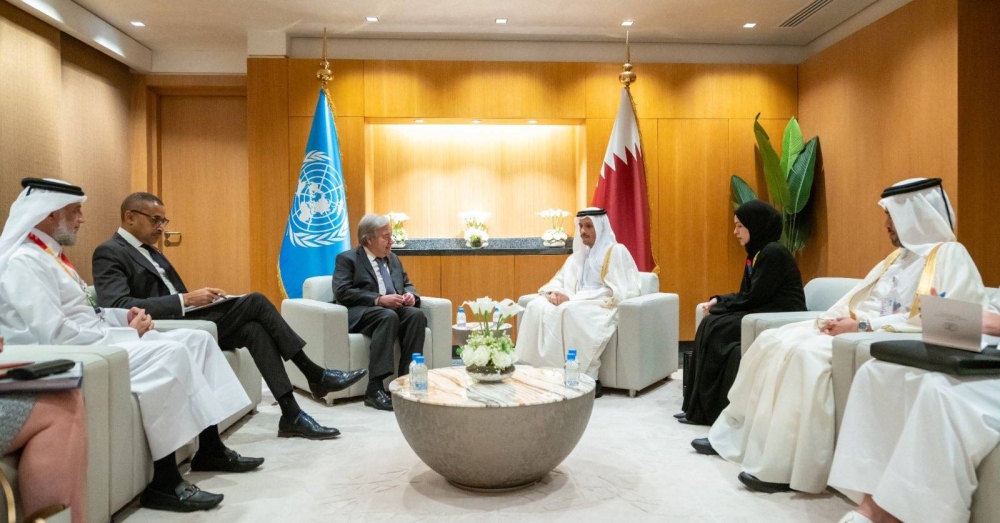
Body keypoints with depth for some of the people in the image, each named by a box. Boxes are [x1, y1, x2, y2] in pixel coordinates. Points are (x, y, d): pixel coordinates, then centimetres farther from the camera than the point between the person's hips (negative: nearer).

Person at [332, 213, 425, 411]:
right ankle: (375, 388, -38)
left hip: (395, 309, 6)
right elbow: (342, 292, -11)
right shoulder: (347, 259, 3)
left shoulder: (393, 259, 23)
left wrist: (411, 294, -1)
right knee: (388, 316, -38)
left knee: (416, 314, -28)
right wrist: (379, 299, -20)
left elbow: (407, 285, 25)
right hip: (362, 313, -5)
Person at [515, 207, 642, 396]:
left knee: (569, 311, -37)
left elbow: (613, 292, -14)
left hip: (604, 307, -6)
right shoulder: (578, 254, 20)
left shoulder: (616, 252, -2)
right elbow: (558, 281, 15)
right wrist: (553, 293, -11)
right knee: (536, 306, -19)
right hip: (578, 305, 7)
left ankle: (588, 380, -30)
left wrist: (572, 298, -20)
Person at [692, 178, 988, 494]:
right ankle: (735, 432, -3)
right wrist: (835, 316, -3)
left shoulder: (950, 256, -4)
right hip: (856, 328, 9)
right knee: (773, 342, -7)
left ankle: (783, 467, -26)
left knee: (805, 353, -32)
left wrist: (863, 325, -20)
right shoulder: (899, 255, 23)